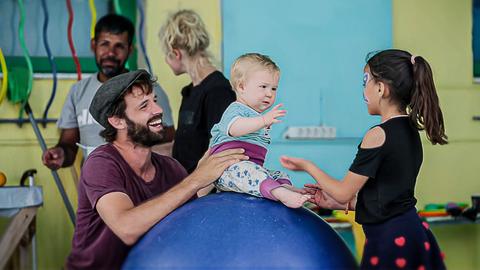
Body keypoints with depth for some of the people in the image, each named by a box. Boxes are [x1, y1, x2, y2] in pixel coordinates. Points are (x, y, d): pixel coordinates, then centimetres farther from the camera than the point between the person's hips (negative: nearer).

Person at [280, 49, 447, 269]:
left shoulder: (378, 135, -17)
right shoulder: (410, 130, 8)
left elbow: (344, 192, -9)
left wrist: (308, 166, 6)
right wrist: (336, 202, 18)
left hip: (389, 239, -8)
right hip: (411, 229, 9)